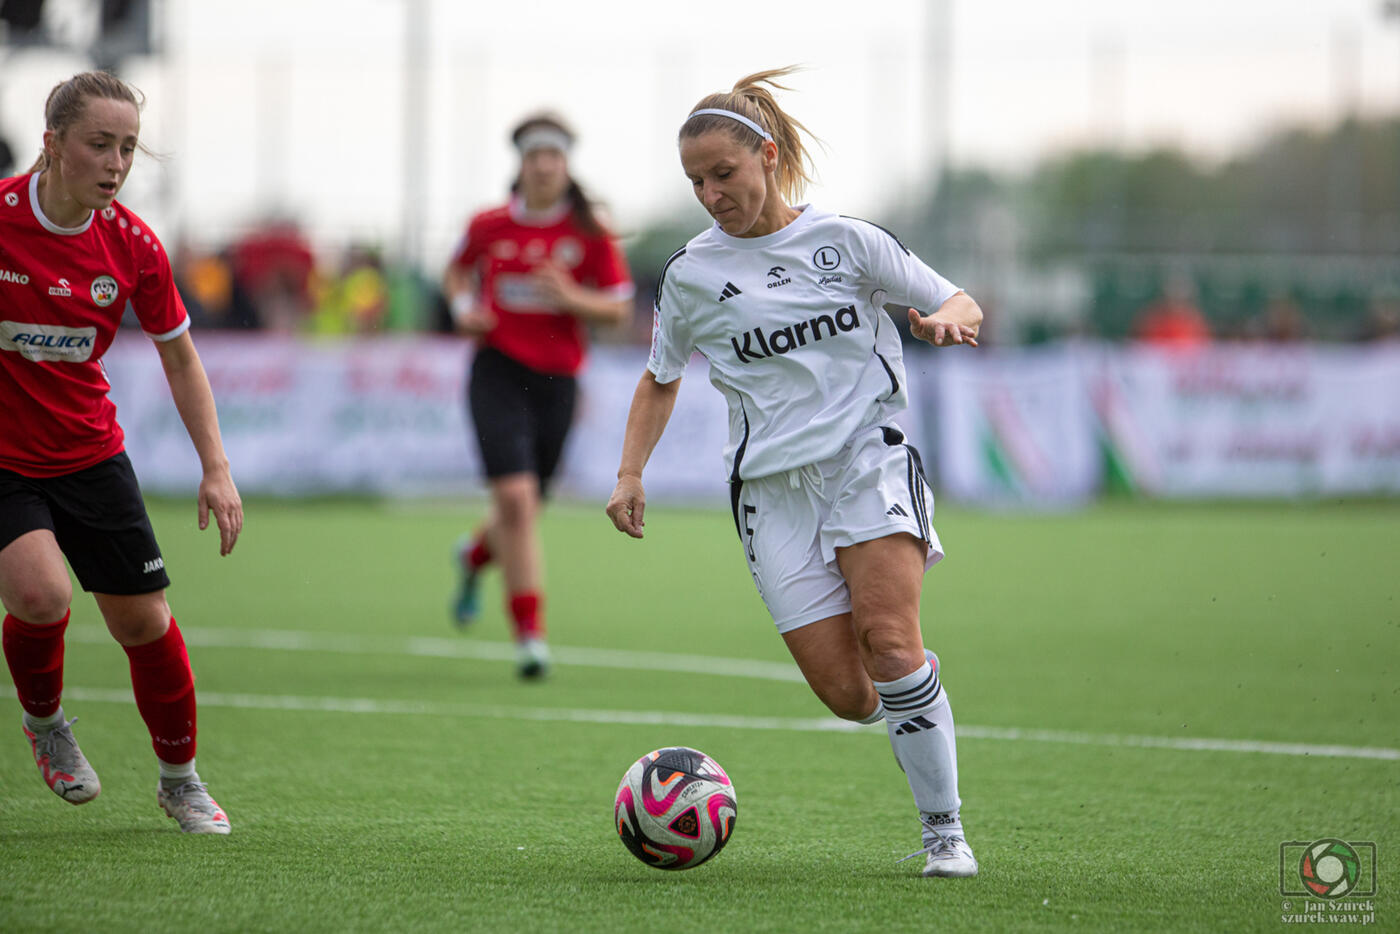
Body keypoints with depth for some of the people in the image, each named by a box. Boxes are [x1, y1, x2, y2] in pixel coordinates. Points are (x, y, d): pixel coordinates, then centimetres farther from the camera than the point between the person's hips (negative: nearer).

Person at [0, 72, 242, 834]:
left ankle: (179, 777, 25)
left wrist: (216, 469, -1)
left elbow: (179, 356, 5)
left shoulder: (132, 244, -8)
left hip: (89, 451, 3)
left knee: (143, 621, 2)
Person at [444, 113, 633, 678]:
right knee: (514, 495, -18)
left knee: (526, 506, 11)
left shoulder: (589, 233, -2)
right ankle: (530, 632, -11)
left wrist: (570, 297, -18)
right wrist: (463, 306, 0)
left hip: (557, 378, 2)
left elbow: (619, 309, 0)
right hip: (498, 370, -2)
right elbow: (458, 270, 20)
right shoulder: (489, 225, 0)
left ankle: (476, 554, 49)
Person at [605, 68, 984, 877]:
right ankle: (923, 690, 26)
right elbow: (661, 378, 23)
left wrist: (946, 320, -14)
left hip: (870, 457, -2)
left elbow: (963, 304, 9)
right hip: (773, 485, 2)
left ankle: (945, 830, -14)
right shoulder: (692, 276, 7)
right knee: (848, 696, -11)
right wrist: (630, 475, 11)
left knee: (888, 637, -24)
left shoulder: (844, 240, 3)